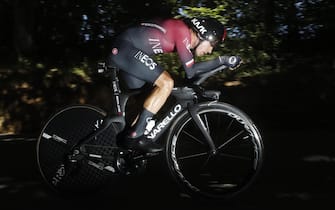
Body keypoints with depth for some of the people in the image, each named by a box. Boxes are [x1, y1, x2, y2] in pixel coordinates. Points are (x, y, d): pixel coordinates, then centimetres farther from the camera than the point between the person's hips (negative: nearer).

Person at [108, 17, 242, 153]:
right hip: (124, 47, -10)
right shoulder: (183, 31, -14)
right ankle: (134, 136, -15)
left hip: (120, 51, 10)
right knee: (166, 83, -17)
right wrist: (222, 60, -9)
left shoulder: (184, 34, 13)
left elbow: (190, 71, 18)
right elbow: (191, 71, -15)